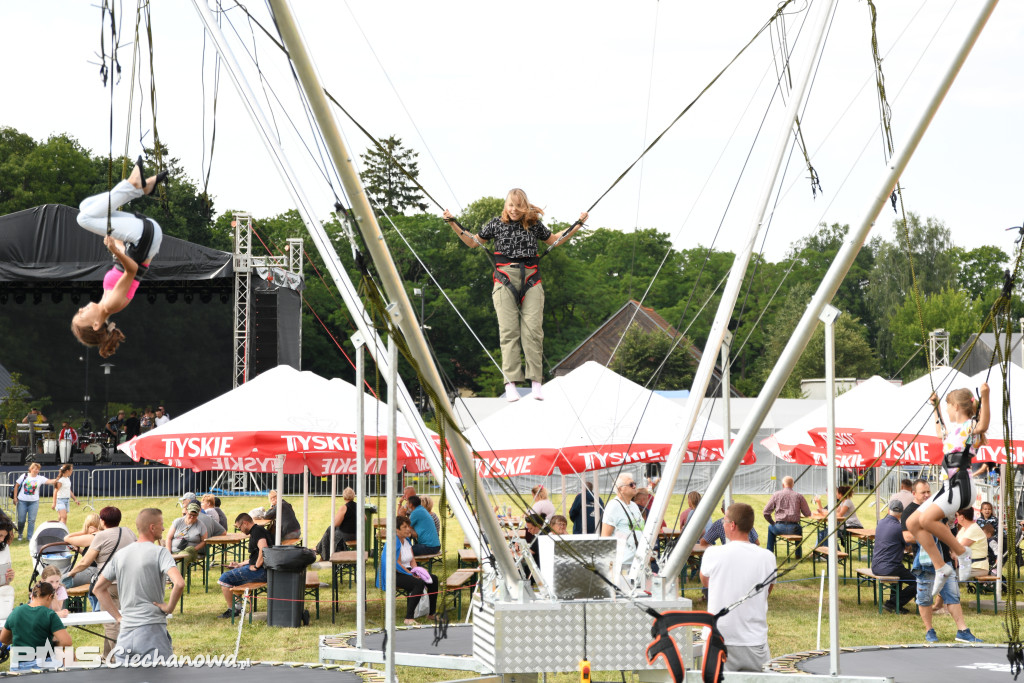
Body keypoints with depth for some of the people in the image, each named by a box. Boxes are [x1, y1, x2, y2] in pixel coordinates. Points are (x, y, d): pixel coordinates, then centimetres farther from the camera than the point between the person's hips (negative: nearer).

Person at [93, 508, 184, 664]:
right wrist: (169, 607, -6)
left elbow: (98, 588, 18)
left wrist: (118, 616, 15)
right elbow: (179, 583, -22)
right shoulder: (159, 552, -7)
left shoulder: (120, 554, 12)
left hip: (125, 631, 6)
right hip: (152, 629, -6)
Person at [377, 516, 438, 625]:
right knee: (419, 583, -32)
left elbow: (412, 560, 17)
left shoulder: (407, 540, 14)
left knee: (433, 579, -1)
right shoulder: (393, 542, -16)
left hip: (406, 571, 10)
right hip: (394, 575, -10)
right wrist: (411, 574, -17)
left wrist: (416, 571, -2)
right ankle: (409, 618, -34)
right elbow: (396, 564, -20)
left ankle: (432, 613, 12)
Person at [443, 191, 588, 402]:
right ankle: (510, 383, -10)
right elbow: (473, 242, 21)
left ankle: (535, 381, -7)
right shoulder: (497, 224, 9)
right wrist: (453, 224, 14)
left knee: (533, 330, -8)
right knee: (508, 331, -8)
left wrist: (578, 224, 23)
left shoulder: (534, 224, 10)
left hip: (530, 280, 1)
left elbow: (554, 240, 27)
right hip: (505, 280, -1)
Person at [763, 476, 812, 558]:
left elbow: (766, 512, 0)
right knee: (799, 528, 37)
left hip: (779, 527, -1)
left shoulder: (776, 495, 2)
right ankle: (798, 554, 41)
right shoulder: (799, 496, 2)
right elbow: (807, 514, 5)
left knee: (770, 527, 34)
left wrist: (773, 523, 17)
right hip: (793, 528, 1)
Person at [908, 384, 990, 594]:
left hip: (962, 486, -10)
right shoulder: (952, 429, 22)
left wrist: (985, 397, -39)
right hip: (949, 486, 10)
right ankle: (941, 567, 3)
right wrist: (935, 408, 50)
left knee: (927, 519, -27)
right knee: (913, 523, 3)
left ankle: (962, 553, -10)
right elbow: (939, 431, 47)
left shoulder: (970, 426, -4)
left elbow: (983, 426, -30)